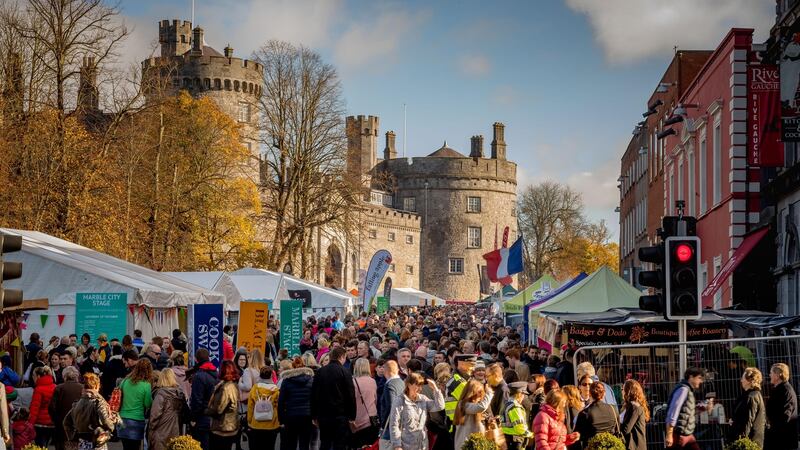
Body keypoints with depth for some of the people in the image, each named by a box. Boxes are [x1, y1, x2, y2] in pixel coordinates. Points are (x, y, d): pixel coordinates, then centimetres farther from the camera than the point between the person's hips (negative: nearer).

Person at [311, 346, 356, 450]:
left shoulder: (320, 372, 6)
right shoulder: (345, 372, -8)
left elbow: (314, 395, 9)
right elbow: (351, 395, -9)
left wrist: (314, 416, 14)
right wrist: (352, 416, -2)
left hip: (323, 415, 5)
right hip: (340, 415, -5)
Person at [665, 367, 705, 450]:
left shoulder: (689, 391, 16)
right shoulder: (683, 389, -13)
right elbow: (673, 413, -20)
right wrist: (669, 435, -24)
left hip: (688, 435, 10)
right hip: (678, 435, -10)